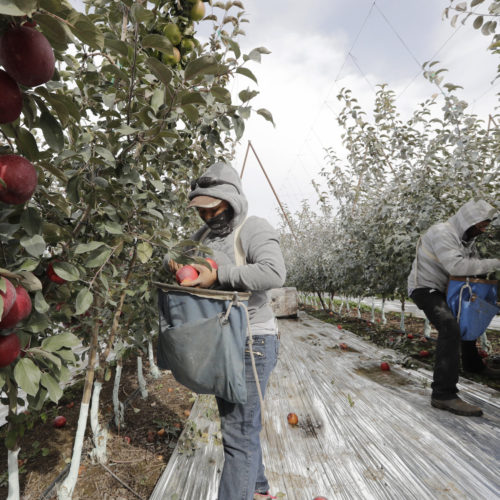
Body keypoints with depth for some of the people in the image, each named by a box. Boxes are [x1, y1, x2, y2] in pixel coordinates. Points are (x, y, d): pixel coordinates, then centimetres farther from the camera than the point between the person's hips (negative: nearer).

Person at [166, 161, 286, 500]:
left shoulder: (253, 228, -14)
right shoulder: (205, 234, 10)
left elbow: (274, 273, -29)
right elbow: (181, 258, 17)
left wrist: (218, 275, -29)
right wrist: (177, 265, -7)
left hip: (251, 342, -8)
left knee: (239, 432, -2)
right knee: (238, 422, 22)